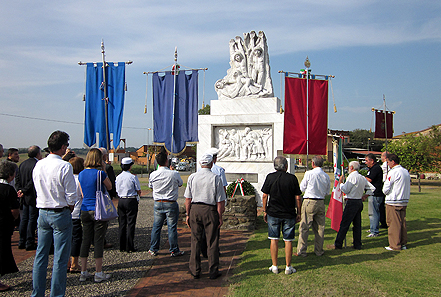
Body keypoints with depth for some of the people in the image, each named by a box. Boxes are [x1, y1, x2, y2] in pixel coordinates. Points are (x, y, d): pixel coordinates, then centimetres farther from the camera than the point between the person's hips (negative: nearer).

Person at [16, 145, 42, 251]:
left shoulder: (22, 164, 10)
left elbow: (18, 179, 11)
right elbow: (33, 181, -21)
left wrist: (20, 189, 3)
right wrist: (24, 191, -11)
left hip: (25, 198, 8)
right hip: (33, 197, -8)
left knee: (24, 219, 14)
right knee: (32, 219, 0)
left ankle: (21, 242, 22)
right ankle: (29, 243, 6)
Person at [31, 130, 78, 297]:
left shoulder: (38, 165, 2)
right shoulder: (64, 167, -17)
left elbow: (38, 189, 12)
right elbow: (71, 197, -16)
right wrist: (69, 208, 3)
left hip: (42, 213, 6)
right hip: (60, 214, -6)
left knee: (40, 255, 16)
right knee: (60, 258, 4)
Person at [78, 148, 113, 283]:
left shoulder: (81, 174, 6)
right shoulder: (100, 173, -13)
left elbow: (82, 194, 14)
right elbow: (109, 187, 2)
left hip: (85, 210, 6)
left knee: (86, 240, 12)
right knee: (98, 241, 2)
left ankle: (83, 273, 20)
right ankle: (98, 274, 10)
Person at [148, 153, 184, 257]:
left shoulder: (153, 175, -5)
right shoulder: (174, 174, -13)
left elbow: (151, 186, 13)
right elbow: (180, 184, 7)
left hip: (158, 204, 3)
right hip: (171, 203, -3)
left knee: (156, 226, 13)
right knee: (172, 227, 5)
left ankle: (153, 249, 22)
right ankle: (174, 250, 14)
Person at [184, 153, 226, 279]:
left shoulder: (192, 177, 1)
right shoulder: (215, 178, -8)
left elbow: (188, 199, 3)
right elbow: (220, 201, -7)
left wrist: (188, 214, 11)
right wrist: (220, 216, 2)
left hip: (194, 209, 3)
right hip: (210, 210, -3)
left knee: (195, 241, 11)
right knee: (212, 242, 6)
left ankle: (195, 271, 19)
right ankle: (213, 272, 14)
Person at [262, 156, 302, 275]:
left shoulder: (270, 177, -4)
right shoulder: (292, 178, -6)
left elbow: (265, 196, -2)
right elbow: (297, 198, -4)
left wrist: (265, 211, 8)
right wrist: (298, 213, 7)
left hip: (273, 213, 1)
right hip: (289, 214, -1)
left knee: (274, 240, 9)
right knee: (288, 240, 8)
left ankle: (274, 267, 15)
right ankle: (288, 267, 15)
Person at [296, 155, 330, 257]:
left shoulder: (309, 174, -10)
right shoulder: (326, 176, 2)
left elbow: (302, 188, 0)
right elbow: (327, 192, 12)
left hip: (309, 202, -4)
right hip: (321, 203, 4)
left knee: (304, 228, 2)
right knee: (320, 228, 12)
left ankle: (301, 251, 6)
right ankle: (319, 251, 20)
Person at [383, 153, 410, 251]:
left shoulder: (393, 172, -15)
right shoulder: (406, 171, 10)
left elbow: (385, 190, -13)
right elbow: (406, 187, 18)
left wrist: (386, 180, 4)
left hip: (393, 202, -8)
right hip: (404, 201, 8)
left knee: (393, 224, -1)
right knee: (402, 223, 13)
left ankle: (395, 245, 4)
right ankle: (403, 243, 19)